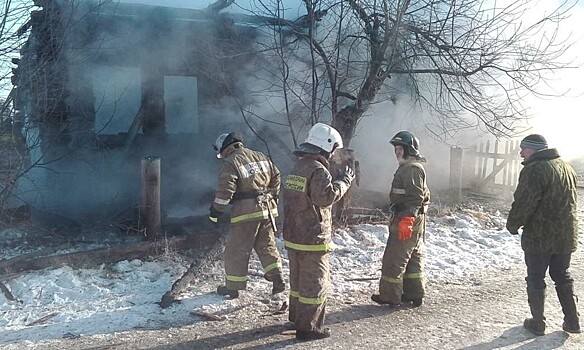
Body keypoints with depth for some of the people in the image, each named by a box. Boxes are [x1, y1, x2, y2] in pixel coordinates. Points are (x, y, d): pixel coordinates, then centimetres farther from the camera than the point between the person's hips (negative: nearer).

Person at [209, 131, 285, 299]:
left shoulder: (230, 163, -9)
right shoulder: (260, 156, 12)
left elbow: (225, 189, -17)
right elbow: (276, 176, 18)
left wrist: (216, 210, -8)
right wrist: (273, 197, 27)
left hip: (246, 212, -7)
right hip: (267, 209, 7)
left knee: (236, 251, 6)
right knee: (267, 246, 17)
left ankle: (232, 287, 15)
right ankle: (277, 279, 12)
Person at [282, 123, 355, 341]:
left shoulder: (298, 167, 13)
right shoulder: (318, 170, -18)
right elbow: (326, 196, -28)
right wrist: (344, 180, -15)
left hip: (293, 235, 10)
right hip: (312, 239, -9)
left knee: (298, 279, 21)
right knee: (315, 284, 0)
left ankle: (297, 317, 35)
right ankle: (308, 327, 7)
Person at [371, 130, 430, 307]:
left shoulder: (411, 169, -16)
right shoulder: (407, 167, 17)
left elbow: (415, 198, -24)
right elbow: (424, 196, 23)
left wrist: (406, 220, -28)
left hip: (406, 222, -11)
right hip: (415, 223, 11)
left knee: (394, 260, -3)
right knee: (414, 259, 15)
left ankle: (390, 296, 6)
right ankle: (415, 294, 24)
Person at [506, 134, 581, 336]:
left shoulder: (534, 170, -18)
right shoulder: (567, 168, 10)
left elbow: (523, 203, -21)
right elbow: (572, 201, 18)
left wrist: (512, 225, -7)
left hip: (539, 236, -7)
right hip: (566, 236, 8)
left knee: (536, 279, 6)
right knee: (562, 277, 20)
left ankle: (537, 323, 14)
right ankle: (572, 321, 25)